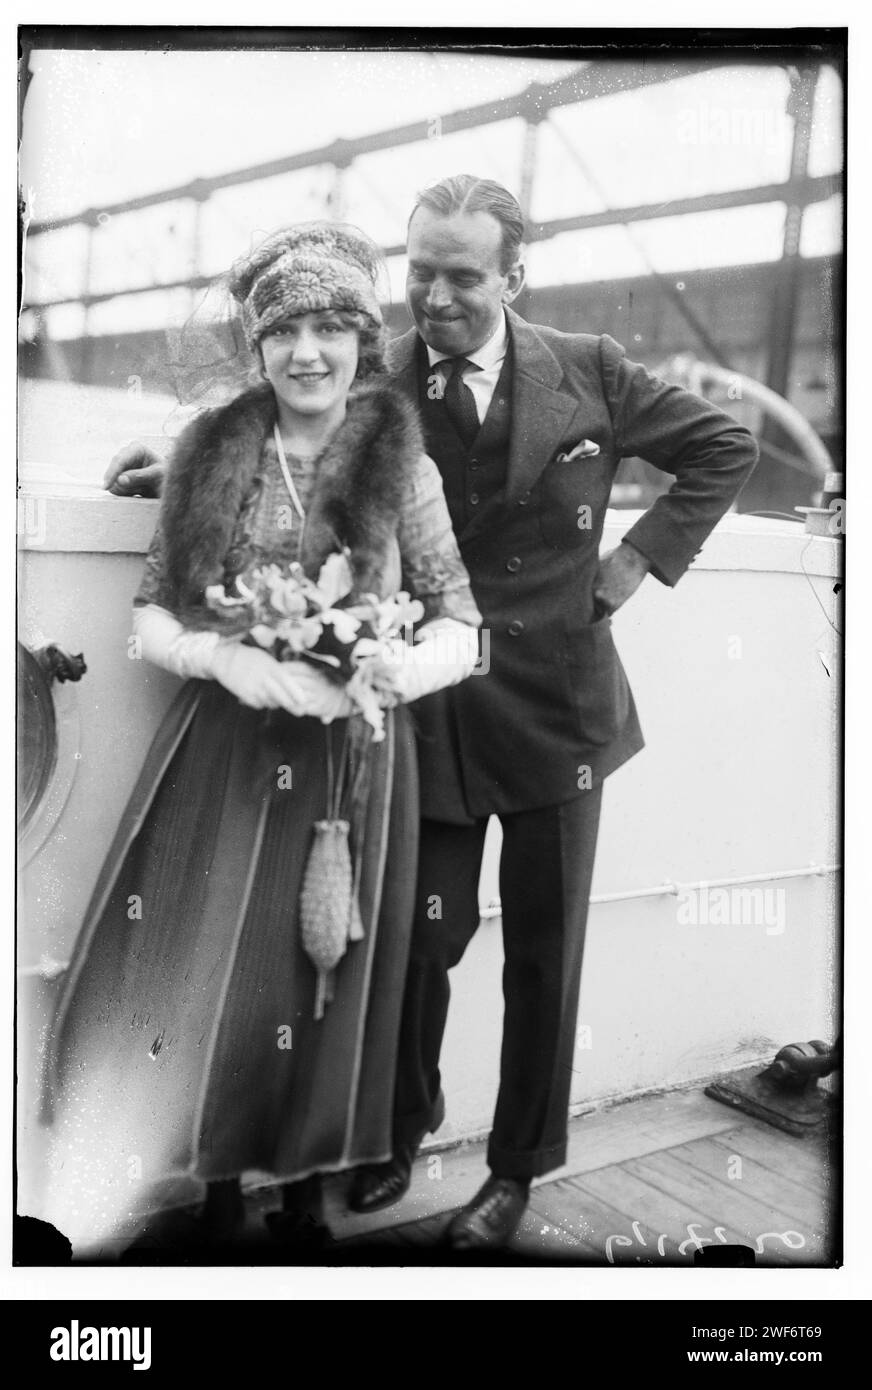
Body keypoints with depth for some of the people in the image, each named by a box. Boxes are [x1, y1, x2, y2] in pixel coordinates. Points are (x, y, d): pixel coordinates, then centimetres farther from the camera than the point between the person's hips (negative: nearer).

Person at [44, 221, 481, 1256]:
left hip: (350, 764, -1)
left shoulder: (403, 471, -3)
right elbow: (149, 612, 6)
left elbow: (464, 630, 1)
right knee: (194, 976, 6)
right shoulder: (210, 455, 2)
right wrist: (221, 656, -14)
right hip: (221, 753, 2)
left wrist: (389, 669, -19)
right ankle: (218, 1197, 29)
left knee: (320, 987, 8)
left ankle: (305, 1196, 32)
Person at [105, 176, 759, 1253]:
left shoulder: (588, 370, -2)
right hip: (434, 708, 0)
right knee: (420, 937, 5)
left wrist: (640, 556, -1)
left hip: (558, 707, 1)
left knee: (544, 949, 10)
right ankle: (403, 1126, 34)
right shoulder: (376, 384, -5)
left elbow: (723, 450, 7)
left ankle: (519, 1166, 30)